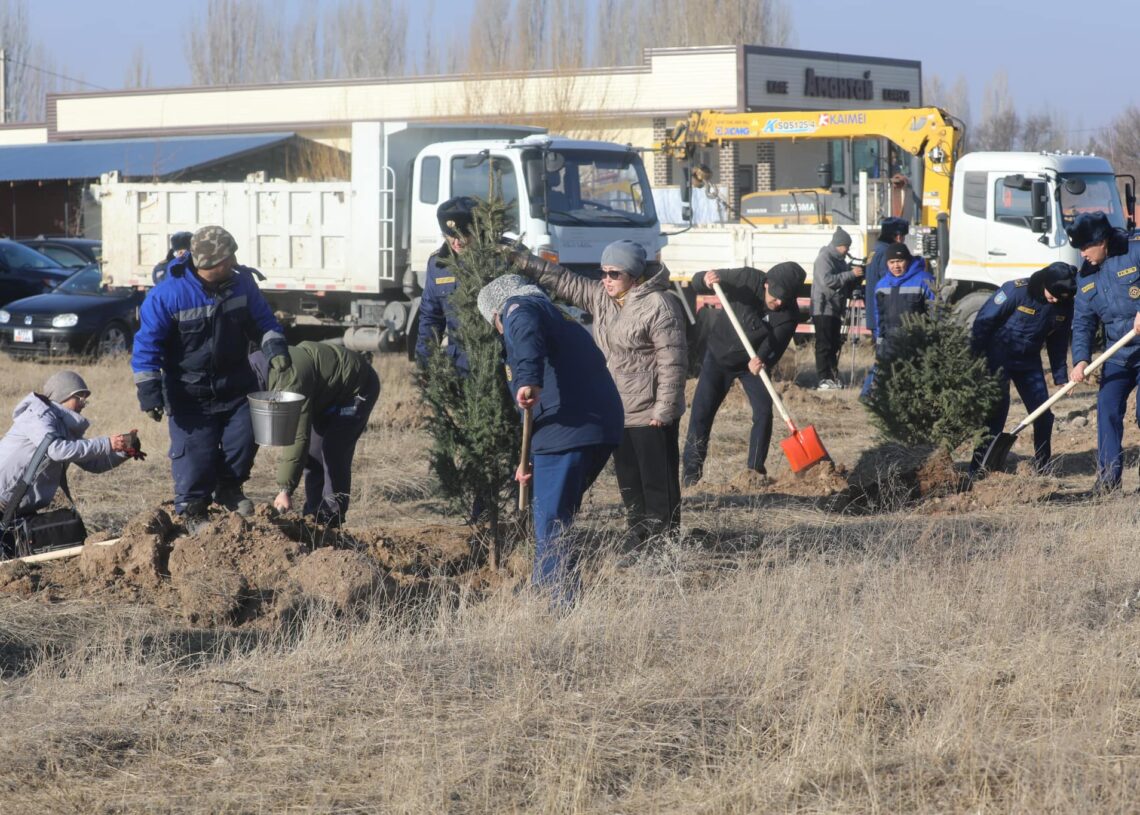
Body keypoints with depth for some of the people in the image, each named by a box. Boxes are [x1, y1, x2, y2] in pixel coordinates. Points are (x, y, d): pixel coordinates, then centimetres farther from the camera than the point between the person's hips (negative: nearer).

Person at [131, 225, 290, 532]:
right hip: (190, 393, -4)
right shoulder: (167, 295, -20)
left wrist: (274, 346, -11)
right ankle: (192, 511, 16)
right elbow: (147, 346, -15)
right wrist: (149, 391, -19)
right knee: (195, 451, -4)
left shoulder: (241, 283, -7)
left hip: (235, 386, 4)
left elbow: (263, 321, 8)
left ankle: (228, 488, 26)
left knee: (244, 438, -2)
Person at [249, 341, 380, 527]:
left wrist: (285, 489, -37)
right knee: (312, 451, 7)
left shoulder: (289, 380, -37)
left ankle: (330, 521, -13)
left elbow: (298, 437, -39)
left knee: (333, 453, -17)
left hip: (357, 386, -10)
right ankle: (313, 515, 13)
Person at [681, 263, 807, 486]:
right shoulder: (747, 280, -25)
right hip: (719, 357, -1)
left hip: (752, 363, 1)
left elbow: (775, 344, -33)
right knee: (701, 413, -2)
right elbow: (697, 283, -20)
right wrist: (706, 281, -44)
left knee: (764, 412, -8)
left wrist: (762, 360, -54)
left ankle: (755, 468, 6)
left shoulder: (789, 313, -22)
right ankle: (692, 472, 7)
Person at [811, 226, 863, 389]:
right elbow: (828, 280, -24)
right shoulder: (824, 258, -11)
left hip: (835, 309, 9)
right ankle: (824, 379, -12)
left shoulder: (839, 260, 17)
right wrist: (851, 274, -24)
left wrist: (857, 274, 5)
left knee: (834, 345, 11)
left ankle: (833, 377, 15)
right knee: (824, 345, -10)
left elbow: (846, 283, 25)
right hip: (824, 308, -9)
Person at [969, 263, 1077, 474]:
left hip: (1029, 361, 6)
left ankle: (1042, 470, 20)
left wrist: (1061, 376, 6)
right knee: (996, 410, -11)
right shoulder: (1016, 291, -23)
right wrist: (974, 359, -15)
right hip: (998, 358, -6)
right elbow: (984, 320, -17)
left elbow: (1058, 342, 7)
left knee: (1043, 414, 4)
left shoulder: (1064, 306, -6)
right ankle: (978, 470, -6)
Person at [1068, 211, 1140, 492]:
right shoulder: (1085, 278, 9)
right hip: (1117, 356, 6)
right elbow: (1082, 324, 7)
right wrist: (1081, 359, -8)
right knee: (1107, 410, -4)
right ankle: (1108, 476, 2)